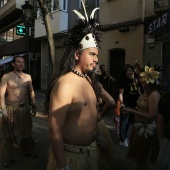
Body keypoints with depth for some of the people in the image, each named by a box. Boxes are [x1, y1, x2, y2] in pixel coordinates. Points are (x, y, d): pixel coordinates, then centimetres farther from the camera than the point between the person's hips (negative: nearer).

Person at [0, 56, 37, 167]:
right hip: (11, 108, -4)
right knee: (9, 134, 8)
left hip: (25, 108, 4)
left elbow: (31, 92, 10)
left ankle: (29, 151, 38)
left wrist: (34, 106, 8)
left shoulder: (28, 77, 5)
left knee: (27, 131, 18)